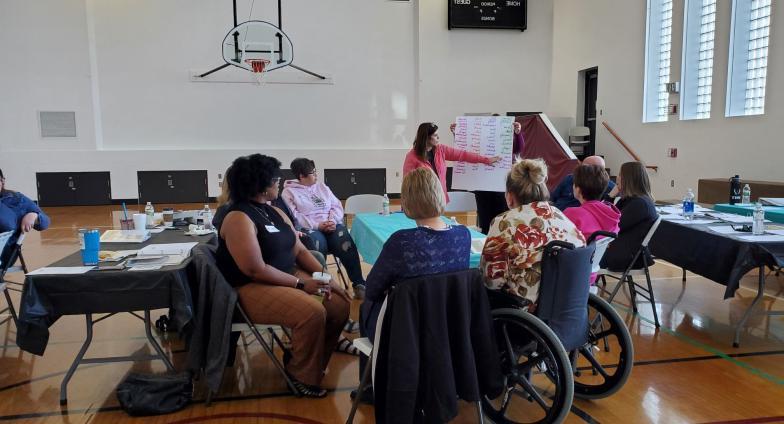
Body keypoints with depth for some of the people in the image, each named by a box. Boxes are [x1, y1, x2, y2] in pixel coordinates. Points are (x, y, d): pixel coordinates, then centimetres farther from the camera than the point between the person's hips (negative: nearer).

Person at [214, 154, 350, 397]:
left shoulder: (274, 212, 11)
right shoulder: (239, 218, -17)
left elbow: (299, 251, 9)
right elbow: (256, 270, -23)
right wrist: (301, 283, -21)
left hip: (288, 276, 9)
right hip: (253, 288, -9)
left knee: (339, 303, -5)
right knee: (313, 312, -28)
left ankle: (309, 362, 13)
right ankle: (303, 376, -4)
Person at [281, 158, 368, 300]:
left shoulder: (321, 186, 23)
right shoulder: (289, 192, 7)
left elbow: (337, 206, 14)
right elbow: (295, 217, -7)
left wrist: (333, 220, -9)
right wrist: (317, 225, -18)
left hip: (332, 225, 4)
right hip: (309, 229, -3)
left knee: (344, 240, -29)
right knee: (318, 241, -39)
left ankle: (359, 283, -31)